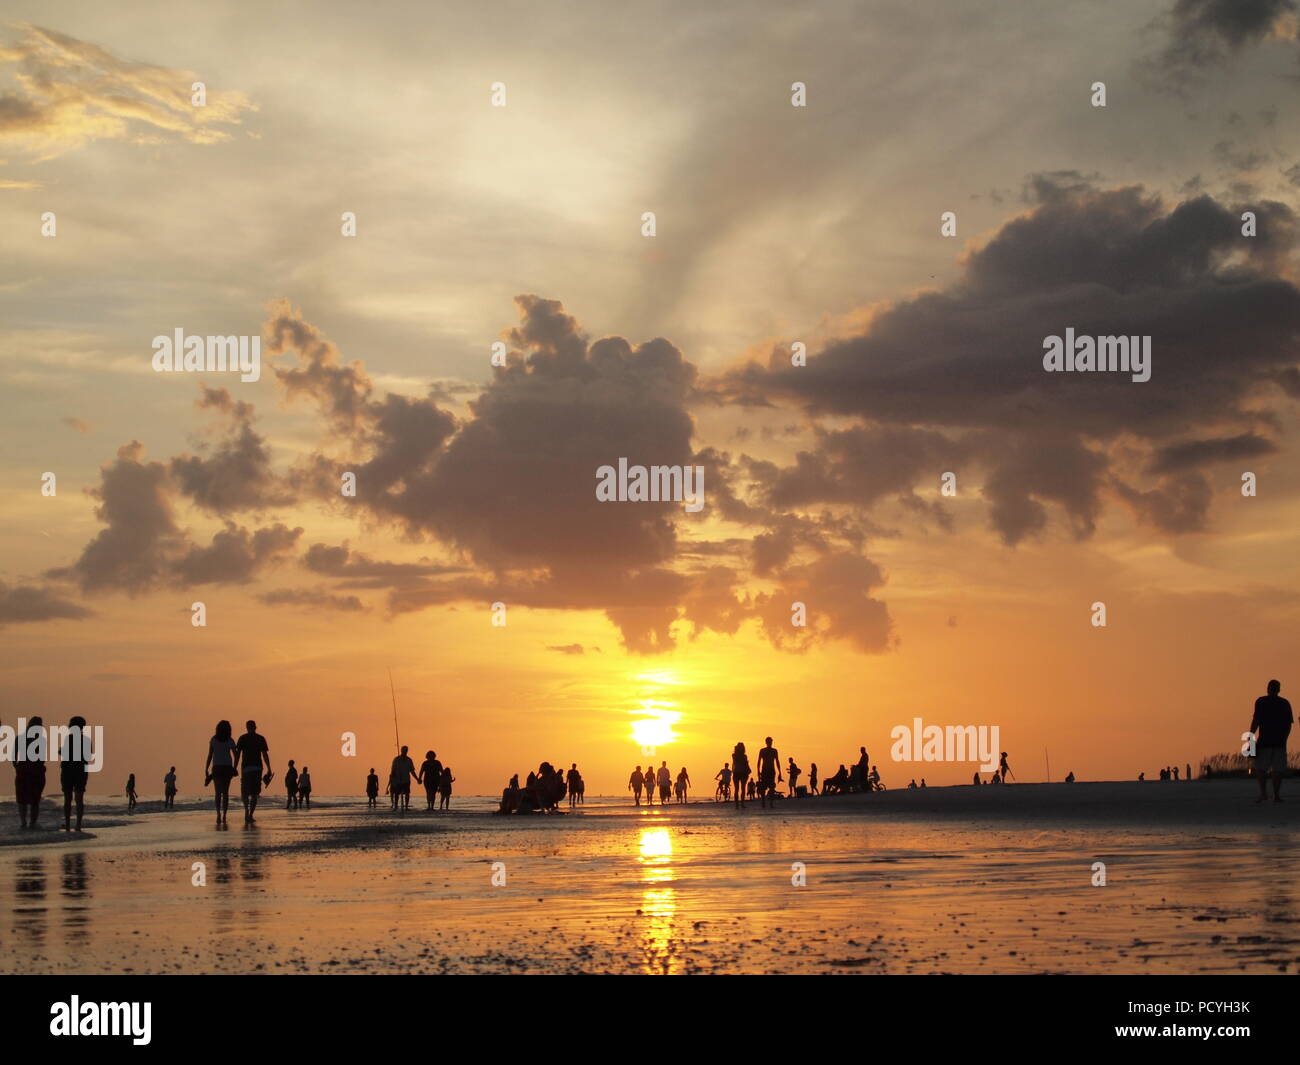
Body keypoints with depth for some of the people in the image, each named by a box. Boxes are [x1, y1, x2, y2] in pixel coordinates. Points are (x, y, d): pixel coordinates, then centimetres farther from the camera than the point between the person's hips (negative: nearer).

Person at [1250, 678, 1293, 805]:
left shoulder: (1261, 701, -1)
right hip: (1280, 742, 2)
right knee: (1278, 769, 4)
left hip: (1264, 741, -2)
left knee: (1260, 767, 6)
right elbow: (1289, 724, 9)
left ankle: (1263, 792, -8)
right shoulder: (1285, 703, 9)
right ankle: (1276, 795, 1)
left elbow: (1255, 720, -8)